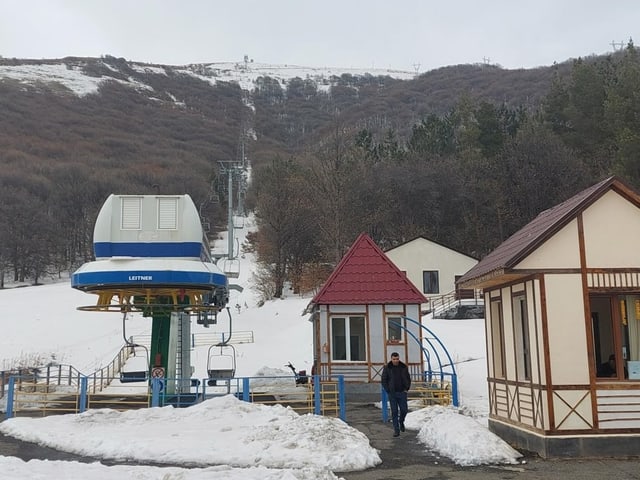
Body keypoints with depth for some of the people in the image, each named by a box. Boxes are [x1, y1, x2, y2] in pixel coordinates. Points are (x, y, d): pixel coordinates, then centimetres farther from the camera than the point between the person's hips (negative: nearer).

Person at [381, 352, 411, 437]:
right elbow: (384, 381, 1)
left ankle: (401, 421, 31)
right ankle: (396, 430, 5)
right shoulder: (387, 368, -2)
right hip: (392, 393, -1)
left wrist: (406, 389, 0)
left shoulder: (404, 367, 3)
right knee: (394, 412, -1)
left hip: (402, 392, 1)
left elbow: (408, 379, 12)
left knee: (404, 410, -1)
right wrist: (388, 391, -7)